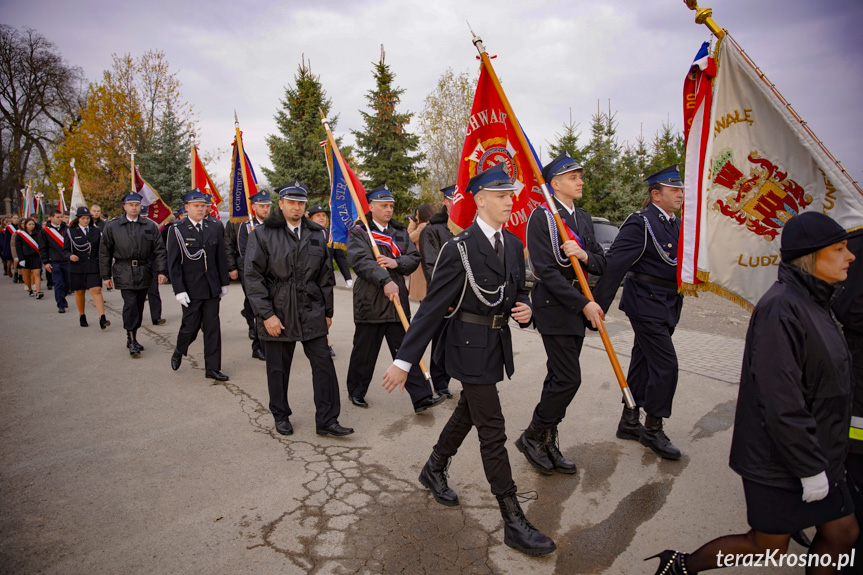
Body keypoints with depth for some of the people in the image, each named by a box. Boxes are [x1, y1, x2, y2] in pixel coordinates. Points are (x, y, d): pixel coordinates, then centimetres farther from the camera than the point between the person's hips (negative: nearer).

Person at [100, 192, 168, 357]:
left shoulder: (150, 225, 8)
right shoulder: (112, 226, 6)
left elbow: (159, 250, 5)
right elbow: (105, 252, 7)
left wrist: (161, 271, -4)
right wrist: (106, 275, 4)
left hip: (144, 272, 2)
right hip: (124, 272, -2)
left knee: (139, 305, 8)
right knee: (130, 303, -13)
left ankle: (133, 338, 22)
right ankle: (131, 339, -2)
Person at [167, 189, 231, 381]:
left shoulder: (214, 228, 6)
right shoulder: (177, 230, -4)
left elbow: (221, 258, 9)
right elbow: (173, 263, -6)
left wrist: (224, 283, 8)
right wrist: (179, 290, -11)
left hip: (212, 287, 3)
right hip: (191, 289, -3)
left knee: (212, 327, 5)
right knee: (190, 326, 5)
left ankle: (212, 368, 14)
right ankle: (179, 351, 37)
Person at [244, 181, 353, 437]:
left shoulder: (316, 235, 9)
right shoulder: (262, 234, -2)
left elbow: (325, 276, 12)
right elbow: (253, 277, -6)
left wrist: (327, 311, 11)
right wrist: (267, 315, -12)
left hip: (311, 312, 3)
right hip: (277, 313, -2)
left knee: (324, 364, 0)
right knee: (278, 369, 10)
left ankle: (327, 420, 10)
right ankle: (281, 416, 30)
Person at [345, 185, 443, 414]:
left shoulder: (400, 231, 14)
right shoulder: (358, 232, -2)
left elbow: (414, 258, 8)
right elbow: (361, 260, -17)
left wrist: (396, 263, -13)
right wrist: (385, 281, -28)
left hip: (397, 299, 4)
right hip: (370, 300, -4)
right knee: (364, 351, 9)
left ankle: (421, 398, 3)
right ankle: (356, 392, 29)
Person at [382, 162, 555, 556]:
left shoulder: (513, 245, 5)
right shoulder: (460, 248, -18)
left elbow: (519, 292, 17)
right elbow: (433, 307, -19)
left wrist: (525, 310, -8)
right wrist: (404, 360, -20)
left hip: (497, 343, 8)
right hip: (470, 346, -8)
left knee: (468, 412, 22)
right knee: (492, 431, -1)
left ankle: (434, 470, 46)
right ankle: (513, 522, 12)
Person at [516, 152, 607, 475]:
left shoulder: (583, 218, 14)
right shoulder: (541, 218, -11)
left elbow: (601, 264, 11)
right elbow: (546, 270, -19)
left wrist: (584, 255, -12)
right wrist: (584, 304, -19)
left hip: (577, 308, 8)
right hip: (553, 306, -8)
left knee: (559, 378, 12)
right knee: (568, 379, -9)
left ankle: (547, 444, 24)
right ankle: (532, 437, 11)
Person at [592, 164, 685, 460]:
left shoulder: (676, 225, 14)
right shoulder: (640, 223, -14)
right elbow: (614, 263, -20)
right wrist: (598, 306, -23)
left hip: (665, 306, 9)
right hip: (647, 303, -9)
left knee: (643, 362, 14)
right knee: (665, 364, -6)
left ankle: (629, 422, 27)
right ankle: (653, 430, 10)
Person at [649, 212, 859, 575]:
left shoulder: (813, 302, 8)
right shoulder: (781, 308, -25)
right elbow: (780, 402, -27)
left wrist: (822, 459, 18)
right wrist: (810, 468, -20)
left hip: (814, 454, 9)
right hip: (782, 461, -9)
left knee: (841, 533, 16)